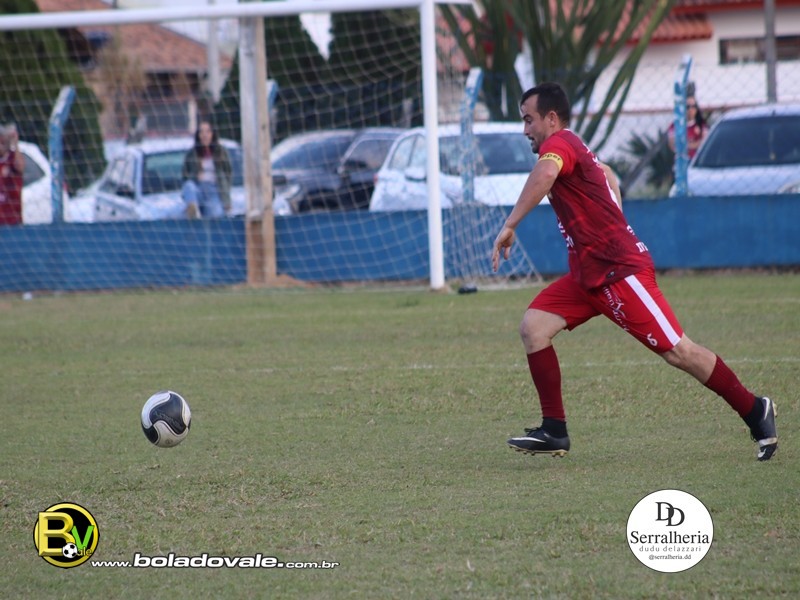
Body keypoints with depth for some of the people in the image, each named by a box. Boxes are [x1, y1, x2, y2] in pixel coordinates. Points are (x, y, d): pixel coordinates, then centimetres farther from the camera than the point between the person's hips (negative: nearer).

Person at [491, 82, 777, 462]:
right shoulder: (578, 152, 18)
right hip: (588, 275, 10)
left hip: (619, 271, -10)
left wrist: (509, 225, -35)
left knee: (677, 352, -7)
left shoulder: (559, 143, -12)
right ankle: (554, 431, -6)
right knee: (533, 326, -5)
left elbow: (545, 174, -36)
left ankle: (755, 412, 6)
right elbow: (607, 175, 39)